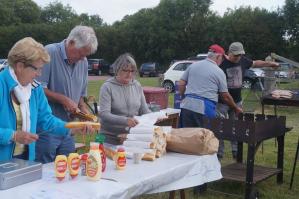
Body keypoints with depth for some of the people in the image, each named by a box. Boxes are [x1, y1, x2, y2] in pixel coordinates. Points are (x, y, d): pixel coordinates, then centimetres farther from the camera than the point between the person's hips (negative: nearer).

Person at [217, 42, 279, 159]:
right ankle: (219, 153, 7)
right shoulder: (221, 63, -15)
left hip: (237, 101, 6)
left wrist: (270, 64, 31)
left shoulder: (243, 61, 5)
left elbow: (255, 63, 24)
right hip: (222, 102, -6)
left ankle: (236, 152, 20)